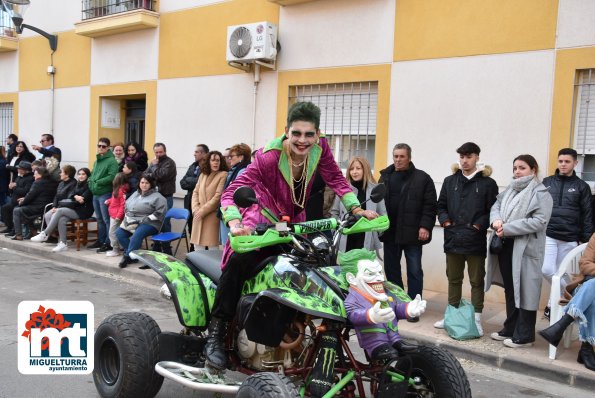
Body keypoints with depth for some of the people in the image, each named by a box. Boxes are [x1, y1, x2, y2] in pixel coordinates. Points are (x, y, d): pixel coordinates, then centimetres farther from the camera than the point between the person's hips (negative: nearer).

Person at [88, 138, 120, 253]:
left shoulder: (112, 161, -10)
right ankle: (100, 240, 25)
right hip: (95, 194, 9)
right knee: (99, 219, 16)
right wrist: (90, 181, 3)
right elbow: (92, 174, 24)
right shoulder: (96, 161, 17)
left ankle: (108, 243, 1)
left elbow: (112, 176, -20)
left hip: (105, 194, -9)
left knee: (107, 219, -4)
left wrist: (98, 182, -17)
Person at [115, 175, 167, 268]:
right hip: (132, 221, 7)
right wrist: (129, 218, 3)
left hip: (149, 224, -7)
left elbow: (160, 212, -15)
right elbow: (126, 206, 21)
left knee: (137, 234, -34)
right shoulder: (135, 194, 18)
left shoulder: (157, 197, -4)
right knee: (119, 232, -12)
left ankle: (128, 256, -23)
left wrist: (147, 219, -18)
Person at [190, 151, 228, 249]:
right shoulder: (203, 175, 15)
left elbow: (218, 196, -12)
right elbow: (196, 192, 14)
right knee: (197, 246, 9)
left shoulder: (223, 175, -5)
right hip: (199, 216, 6)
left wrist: (203, 210, -12)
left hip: (212, 216, -6)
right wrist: (195, 209, -3)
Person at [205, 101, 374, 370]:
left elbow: (336, 179, 0)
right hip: (263, 220, -6)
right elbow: (232, 192, -32)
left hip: (295, 222, 6)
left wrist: (357, 209, -10)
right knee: (240, 259, -31)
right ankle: (215, 334, -20)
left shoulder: (320, 148, -14)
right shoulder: (269, 157, -28)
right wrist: (235, 224, -49)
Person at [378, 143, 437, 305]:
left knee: (414, 271, 3)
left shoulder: (422, 178, -2)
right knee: (391, 269, 12)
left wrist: (425, 226, -13)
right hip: (390, 233, 4)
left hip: (412, 234, -4)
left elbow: (430, 206, -5)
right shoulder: (385, 177, 10)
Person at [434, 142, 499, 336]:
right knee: (453, 279, 15)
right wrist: (445, 220, -2)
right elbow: (441, 205, 15)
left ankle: (476, 319, 15)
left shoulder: (488, 183, -3)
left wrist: (479, 225, -16)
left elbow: (493, 210, -5)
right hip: (452, 239, 4)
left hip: (476, 241, -4)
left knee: (476, 281, 6)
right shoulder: (450, 181, 10)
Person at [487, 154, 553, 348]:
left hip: (525, 249, -7)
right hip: (506, 247, 7)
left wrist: (507, 228, -19)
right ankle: (510, 329, 27)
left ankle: (524, 335, 10)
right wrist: (496, 220, -12)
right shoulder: (509, 190, 15)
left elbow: (539, 221, -18)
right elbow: (496, 206, 12)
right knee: (510, 290, 15)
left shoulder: (541, 194, -7)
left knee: (524, 291, 0)